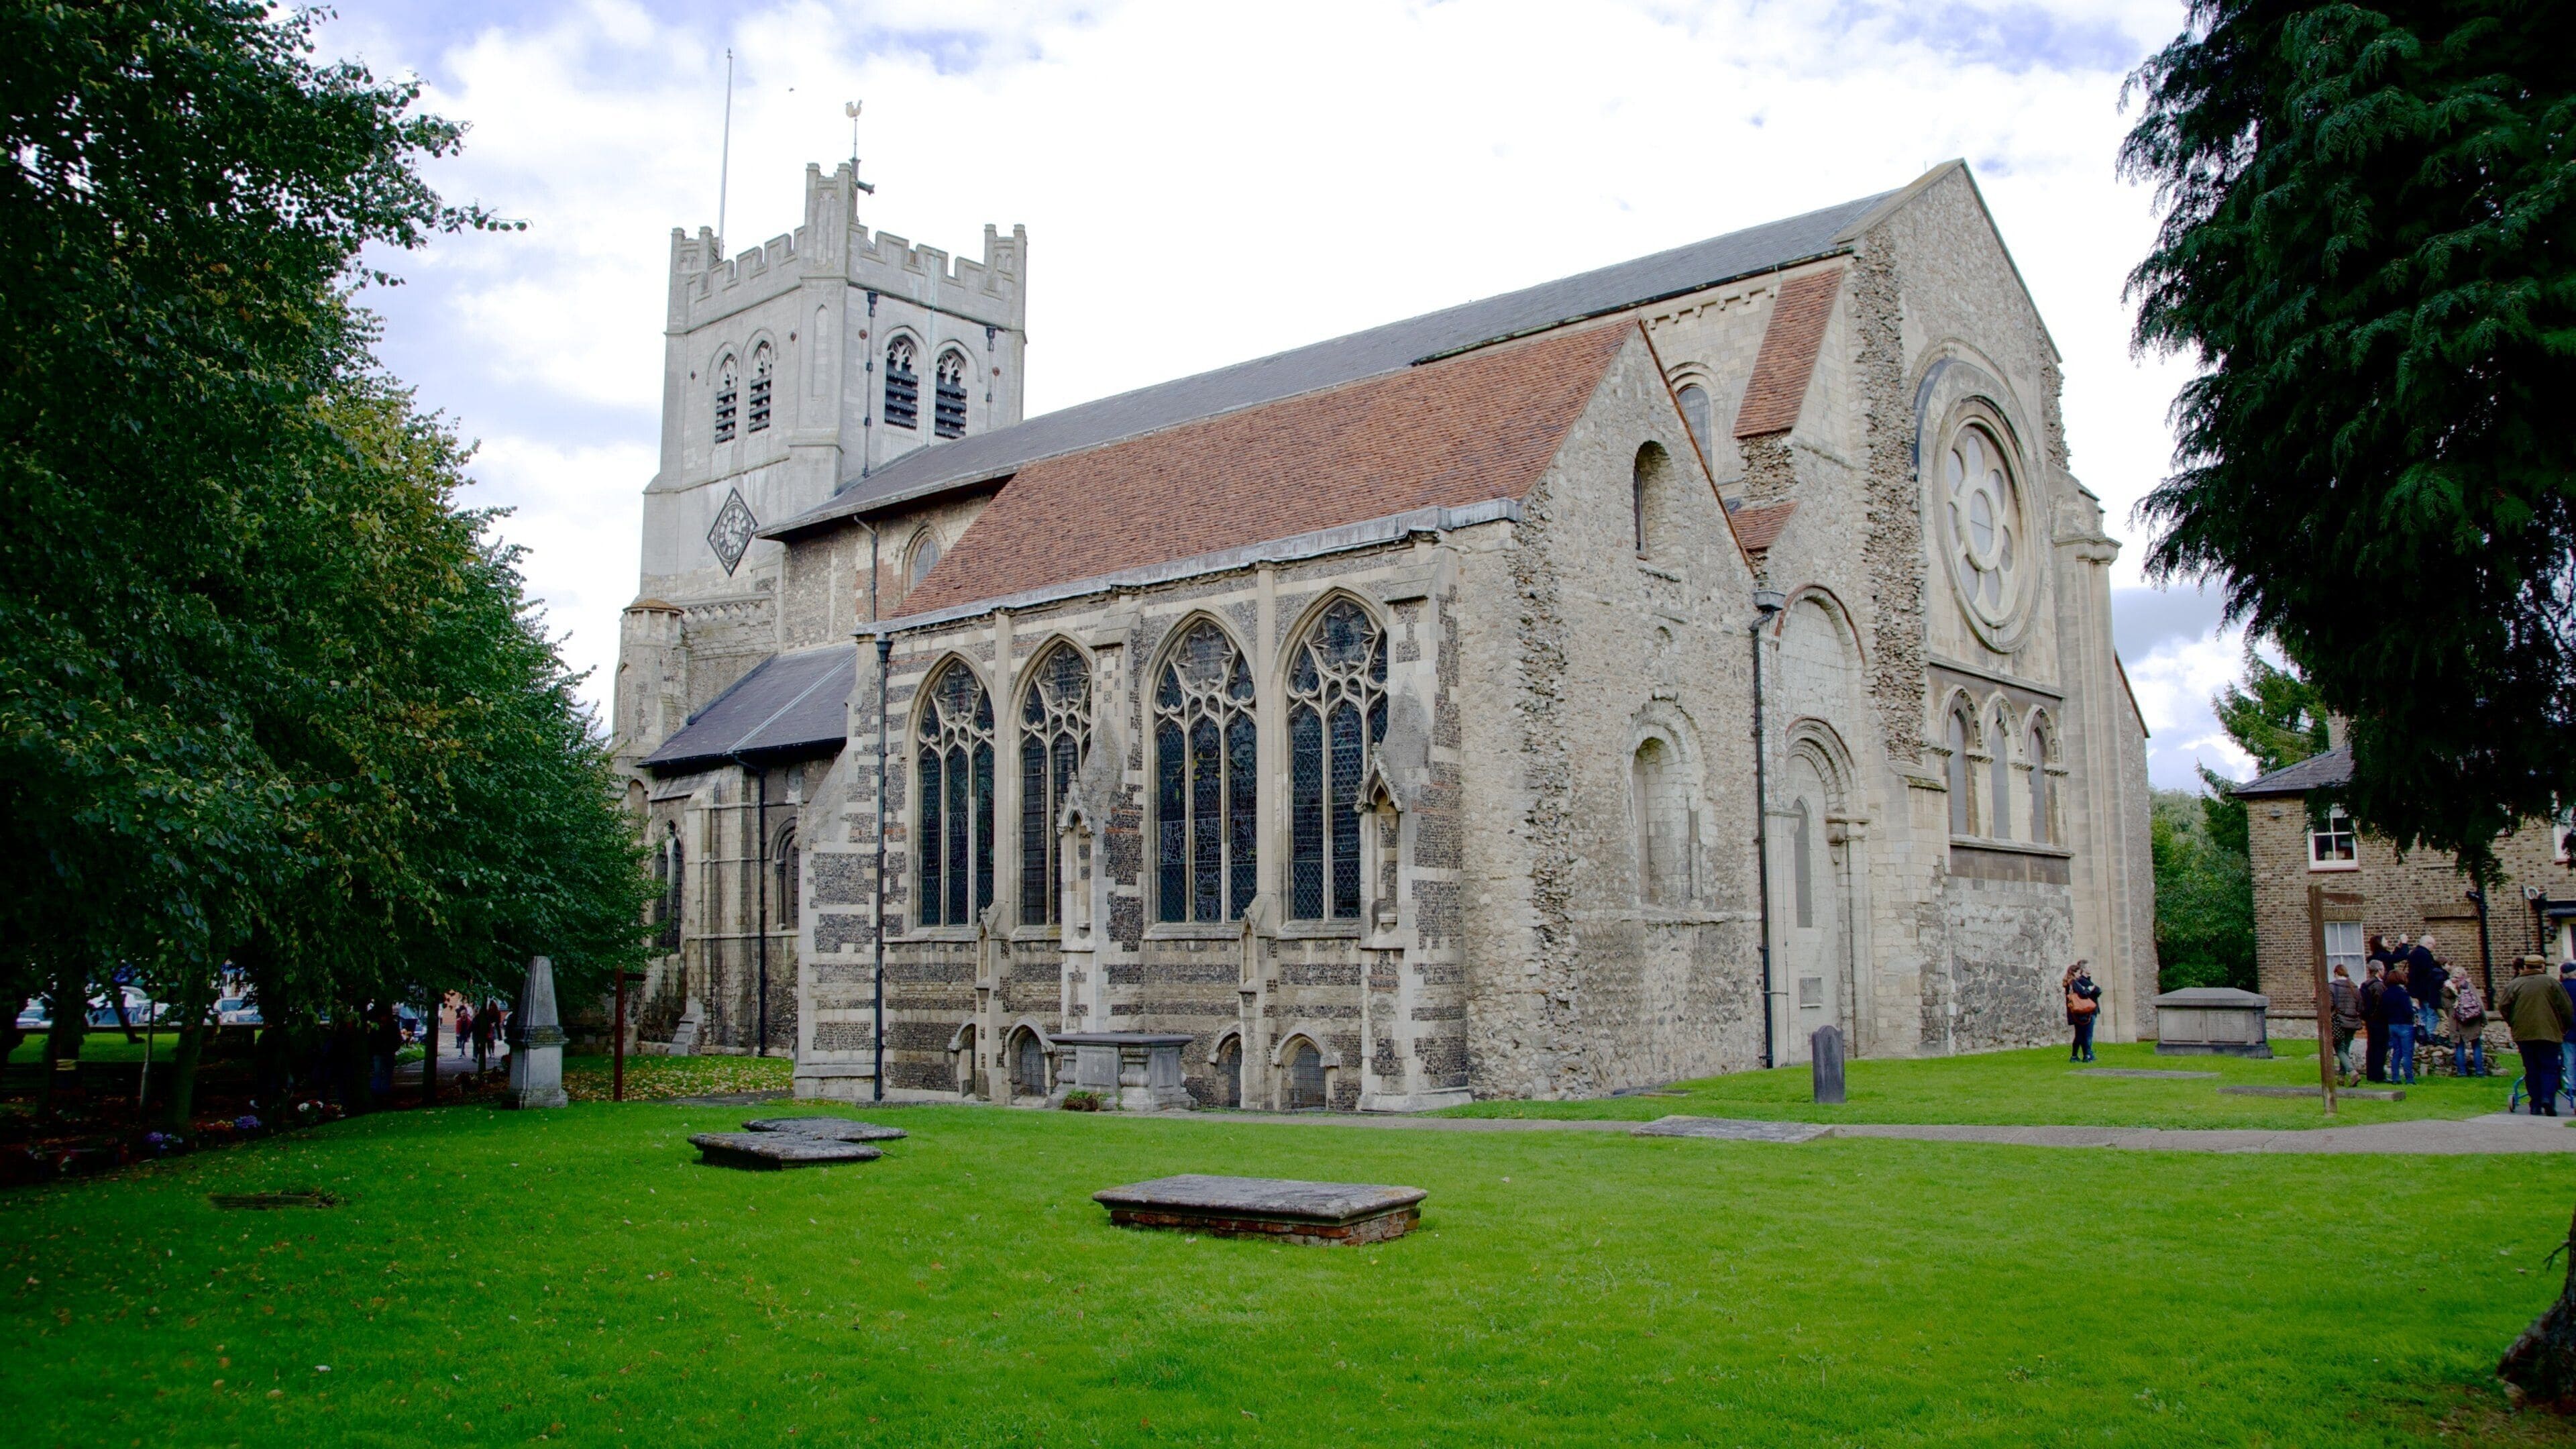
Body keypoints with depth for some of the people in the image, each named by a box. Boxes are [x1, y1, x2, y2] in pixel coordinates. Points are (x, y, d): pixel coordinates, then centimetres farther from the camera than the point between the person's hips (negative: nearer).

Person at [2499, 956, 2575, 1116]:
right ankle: (2548, 1097, -17)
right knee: (2549, 1068, 4)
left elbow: (2503, 1007, -3)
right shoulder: (2552, 983, 0)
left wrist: (2513, 1024, 13)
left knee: (2531, 1070, 8)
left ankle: (2536, 1106, 6)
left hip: (2523, 1034, 2)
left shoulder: (2513, 985, 2)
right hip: (2549, 1033, -1)